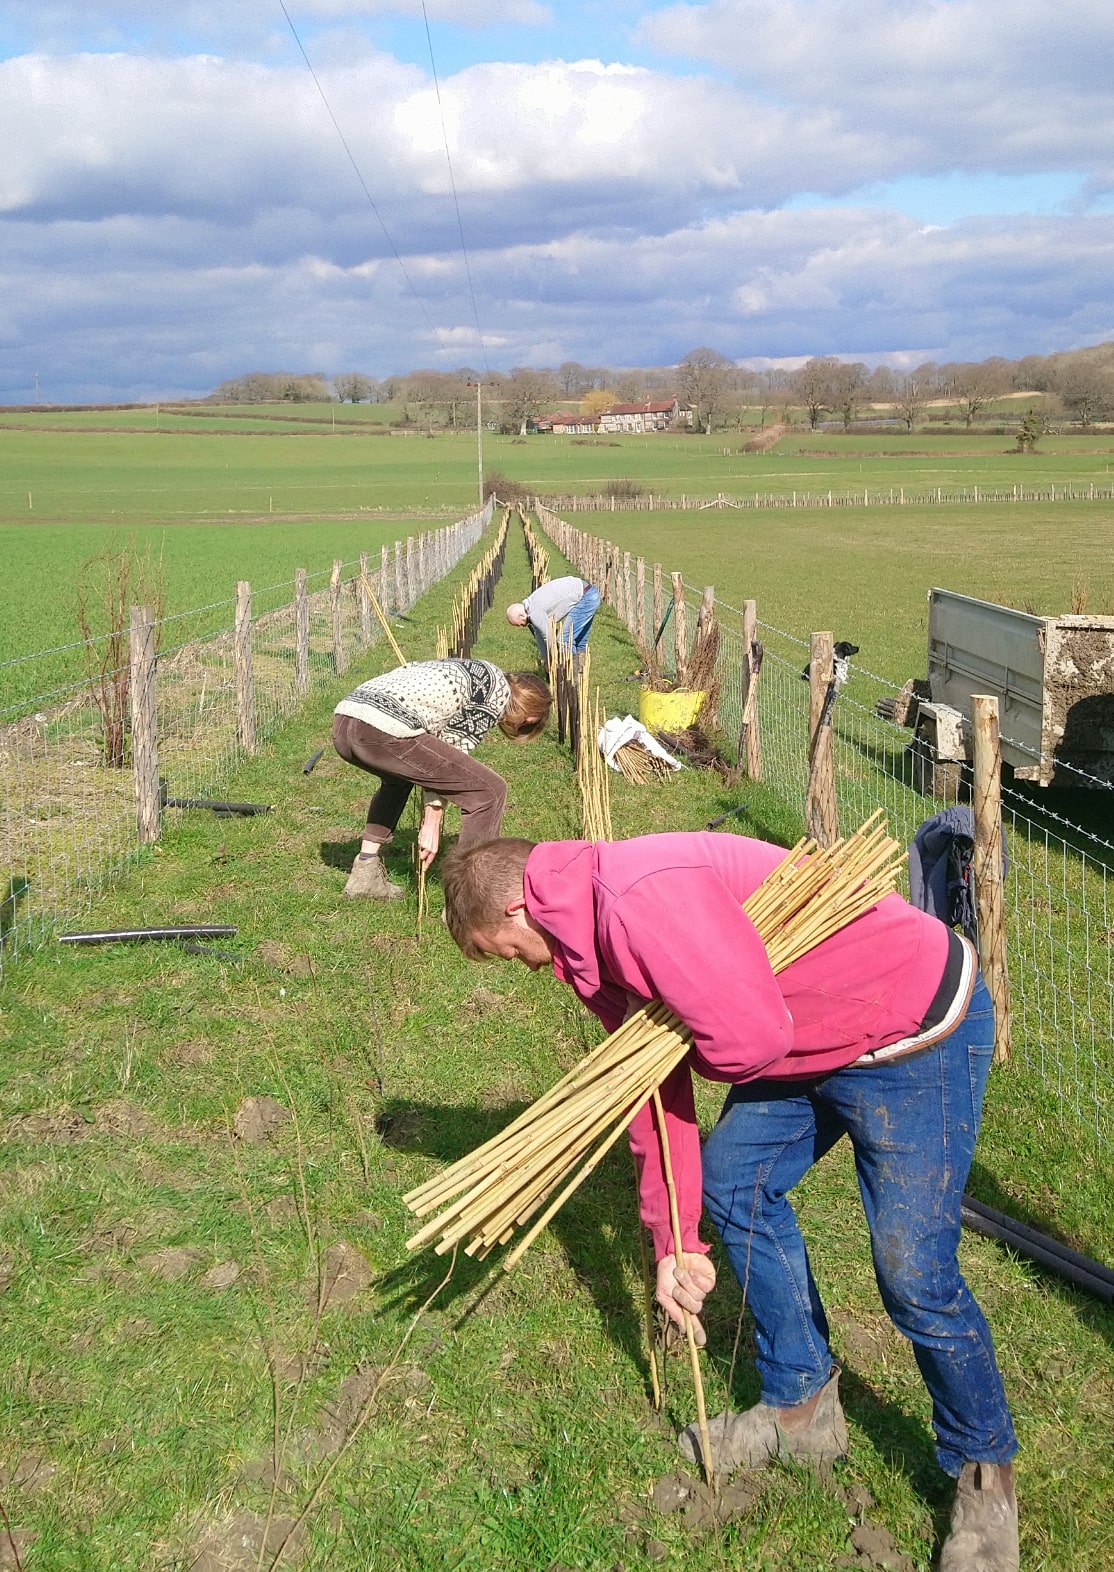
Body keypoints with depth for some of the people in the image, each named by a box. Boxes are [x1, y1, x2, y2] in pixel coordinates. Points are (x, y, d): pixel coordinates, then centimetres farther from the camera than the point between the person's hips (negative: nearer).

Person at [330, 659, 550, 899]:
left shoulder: (466, 673, 34)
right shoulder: (499, 690, 10)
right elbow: (454, 754, 7)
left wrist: (429, 820, 29)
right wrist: (433, 822, 13)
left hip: (343, 719, 10)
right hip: (385, 731, -10)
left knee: (398, 775, 42)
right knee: (490, 791, 1)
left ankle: (365, 875, 36)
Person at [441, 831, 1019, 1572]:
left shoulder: (641, 897, -29)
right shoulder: (591, 934, 5)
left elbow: (747, 1038, -32)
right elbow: (657, 1085, 12)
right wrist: (675, 1241, 14)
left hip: (920, 1033, -10)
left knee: (913, 1274, -7)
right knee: (733, 1180, 15)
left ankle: (985, 1474, 19)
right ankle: (802, 1405, 30)